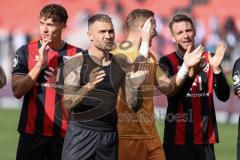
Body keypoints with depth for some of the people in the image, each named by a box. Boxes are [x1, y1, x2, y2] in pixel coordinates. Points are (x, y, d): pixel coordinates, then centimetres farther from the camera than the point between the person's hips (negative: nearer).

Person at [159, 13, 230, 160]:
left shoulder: (209, 59, 7)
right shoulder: (167, 62, 0)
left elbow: (223, 96, 0)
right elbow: (174, 95, -13)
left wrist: (216, 69, -16)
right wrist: (191, 72, -27)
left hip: (205, 138, 2)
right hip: (178, 138, -2)